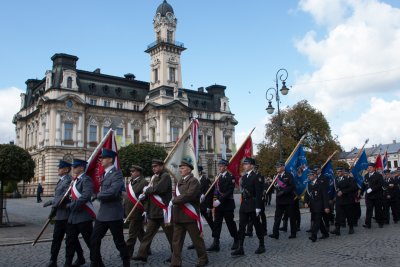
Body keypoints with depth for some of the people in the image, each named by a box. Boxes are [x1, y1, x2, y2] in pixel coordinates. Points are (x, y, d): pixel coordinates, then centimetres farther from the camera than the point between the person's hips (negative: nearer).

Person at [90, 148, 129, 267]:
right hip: (102, 213, 8)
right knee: (94, 240, 9)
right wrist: (99, 195, -1)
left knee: (119, 241, 4)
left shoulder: (117, 174, -15)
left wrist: (98, 195, -12)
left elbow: (113, 191, -27)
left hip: (114, 214, -8)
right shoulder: (105, 173, 14)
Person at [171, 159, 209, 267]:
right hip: (178, 217, 7)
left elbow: (189, 195, -25)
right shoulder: (180, 181, 15)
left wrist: (175, 200, -14)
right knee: (176, 241, 7)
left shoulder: (194, 181, -11)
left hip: (190, 216, -7)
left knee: (197, 239, 7)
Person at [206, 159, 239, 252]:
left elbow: (229, 191, -20)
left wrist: (220, 200, -23)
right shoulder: (218, 177, 11)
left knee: (230, 223, 6)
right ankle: (215, 244, 5)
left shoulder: (230, 177, -12)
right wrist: (215, 200, 0)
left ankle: (236, 241, 24)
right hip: (218, 204, 6)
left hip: (227, 204, -6)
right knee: (216, 223, 2)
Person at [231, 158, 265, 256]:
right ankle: (240, 248, 3)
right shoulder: (243, 177, 11)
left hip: (253, 205, -6)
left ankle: (261, 246, 22)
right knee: (241, 226, 1)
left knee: (257, 226, 7)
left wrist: (258, 207, -18)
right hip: (244, 205, 7)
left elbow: (259, 193, -15)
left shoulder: (256, 177, -11)